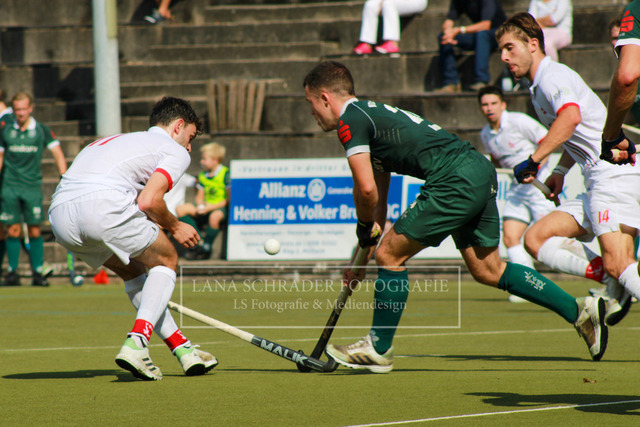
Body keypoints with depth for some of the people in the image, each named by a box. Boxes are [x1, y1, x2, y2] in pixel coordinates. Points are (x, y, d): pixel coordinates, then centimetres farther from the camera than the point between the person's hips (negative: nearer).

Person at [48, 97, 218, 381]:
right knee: (166, 261, 14)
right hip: (104, 203, -7)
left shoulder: (118, 141, 36)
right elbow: (148, 200, -3)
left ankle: (183, 349, 27)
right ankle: (135, 344, -5)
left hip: (58, 216, 7)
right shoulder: (175, 151, 14)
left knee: (133, 271, 25)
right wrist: (174, 227, 15)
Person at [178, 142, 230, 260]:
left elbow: (229, 199, -12)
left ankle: (206, 249, -20)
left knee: (214, 216, -41)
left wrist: (210, 207, -17)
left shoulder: (225, 174, -10)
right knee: (181, 209, -11)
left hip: (220, 207, -7)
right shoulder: (203, 175, 12)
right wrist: (201, 205, -7)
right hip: (206, 207, 7)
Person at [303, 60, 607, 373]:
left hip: (454, 180, -10)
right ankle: (579, 310, 14)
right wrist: (362, 255, 29)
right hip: (479, 169, 10)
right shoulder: (371, 114, 27)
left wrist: (364, 230, 8)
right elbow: (379, 197, 31)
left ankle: (378, 349, 9)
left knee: (390, 255, 0)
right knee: (487, 271, 15)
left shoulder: (350, 121, -3)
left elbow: (366, 189, -12)